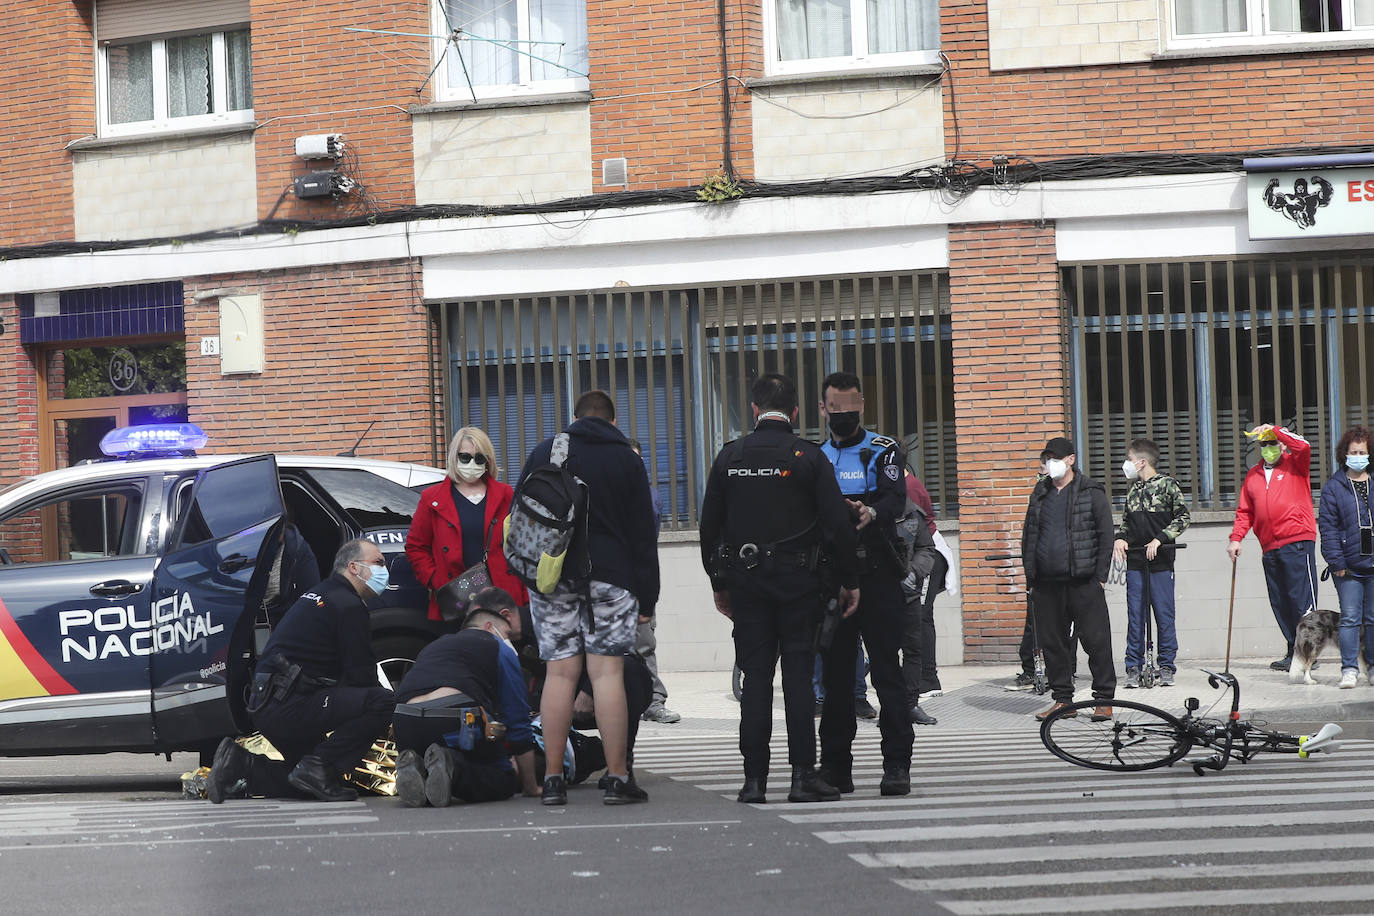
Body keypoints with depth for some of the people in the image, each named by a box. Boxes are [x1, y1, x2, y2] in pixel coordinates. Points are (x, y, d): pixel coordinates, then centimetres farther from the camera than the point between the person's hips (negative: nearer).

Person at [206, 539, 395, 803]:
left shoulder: (320, 595, 22)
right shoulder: (349, 606, -10)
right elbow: (360, 677, -11)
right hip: (290, 707, -10)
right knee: (383, 702, -19)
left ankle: (240, 767, 9)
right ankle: (319, 767, -16)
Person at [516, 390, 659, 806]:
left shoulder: (543, 453, 10)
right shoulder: (627, 460, 7)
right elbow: (643, 534, 5)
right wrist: (647, 598, 7)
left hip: (552, 579, 1)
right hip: (609, 577, -1)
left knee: (560, 672, 2)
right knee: (607, 672, -3)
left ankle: (552, 780, 1)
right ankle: (617, 778, -5)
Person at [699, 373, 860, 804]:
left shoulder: (729, 457, 4)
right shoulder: (808, 457, -4)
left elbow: (710, 526, 9)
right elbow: (838, 525, -5)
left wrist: (719, 582, 18)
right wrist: (849, 581, 3)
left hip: (746, 580, 2)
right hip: (798, 582, -2)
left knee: (755, 677, 4)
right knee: (798, 675, 0)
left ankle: (754, 779, 2)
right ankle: (803, 775, -4)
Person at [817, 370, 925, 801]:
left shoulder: (884, 451, 4)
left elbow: (897, 499, -14)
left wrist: (873, 512, -35)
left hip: (877, 576, -4)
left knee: (886, 669, -7)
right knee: (835, 673, 4)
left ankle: (897, 766, -6)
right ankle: (835, 767, 9)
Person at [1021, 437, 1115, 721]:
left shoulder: (1091, 492, 1)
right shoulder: (1040, 494, 16)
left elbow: (1106, 534, -2)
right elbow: (1028, 536, 20)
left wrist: (1100, 576, -7)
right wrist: (1030, 575, 12)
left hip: (1083, 583, -5)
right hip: (1046, 585, 5)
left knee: (1096, 641, -4)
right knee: (1053, 643, 6)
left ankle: (1104, 700, 2)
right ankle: (1062, 699, 15)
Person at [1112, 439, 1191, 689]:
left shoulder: (1167, 484, -1)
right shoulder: (1133, 489, 15)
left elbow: (1183, 517, -6)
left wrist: (1159, 539, -14)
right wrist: (1119, 538, 3)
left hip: (1160, 561, -5)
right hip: (1134, 560, 5)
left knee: (1164, 615, -1)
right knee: (1135, 614, 3)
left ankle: (1167, 667, 5)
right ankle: (1133, 667, 5)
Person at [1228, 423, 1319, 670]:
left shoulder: (1295, 465, 6)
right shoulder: (1253, 475, 19)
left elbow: (1303, 447, -16)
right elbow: (1245, 511, 20)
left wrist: (1275, 430, -7)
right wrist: (1236, 538, 7)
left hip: (1298, 543, -6)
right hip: (1269, 548, 6)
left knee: (1302, 598, -10)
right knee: (1280, 603, 4)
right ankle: (1293, 652, 9)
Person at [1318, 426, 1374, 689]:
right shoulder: (1333, 487, 1)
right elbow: (1328, 526, -1)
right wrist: (1336, 561, -7)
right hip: (1348, 566, -2)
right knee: (1350, 617, -4)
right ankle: (1349, 669, 1)